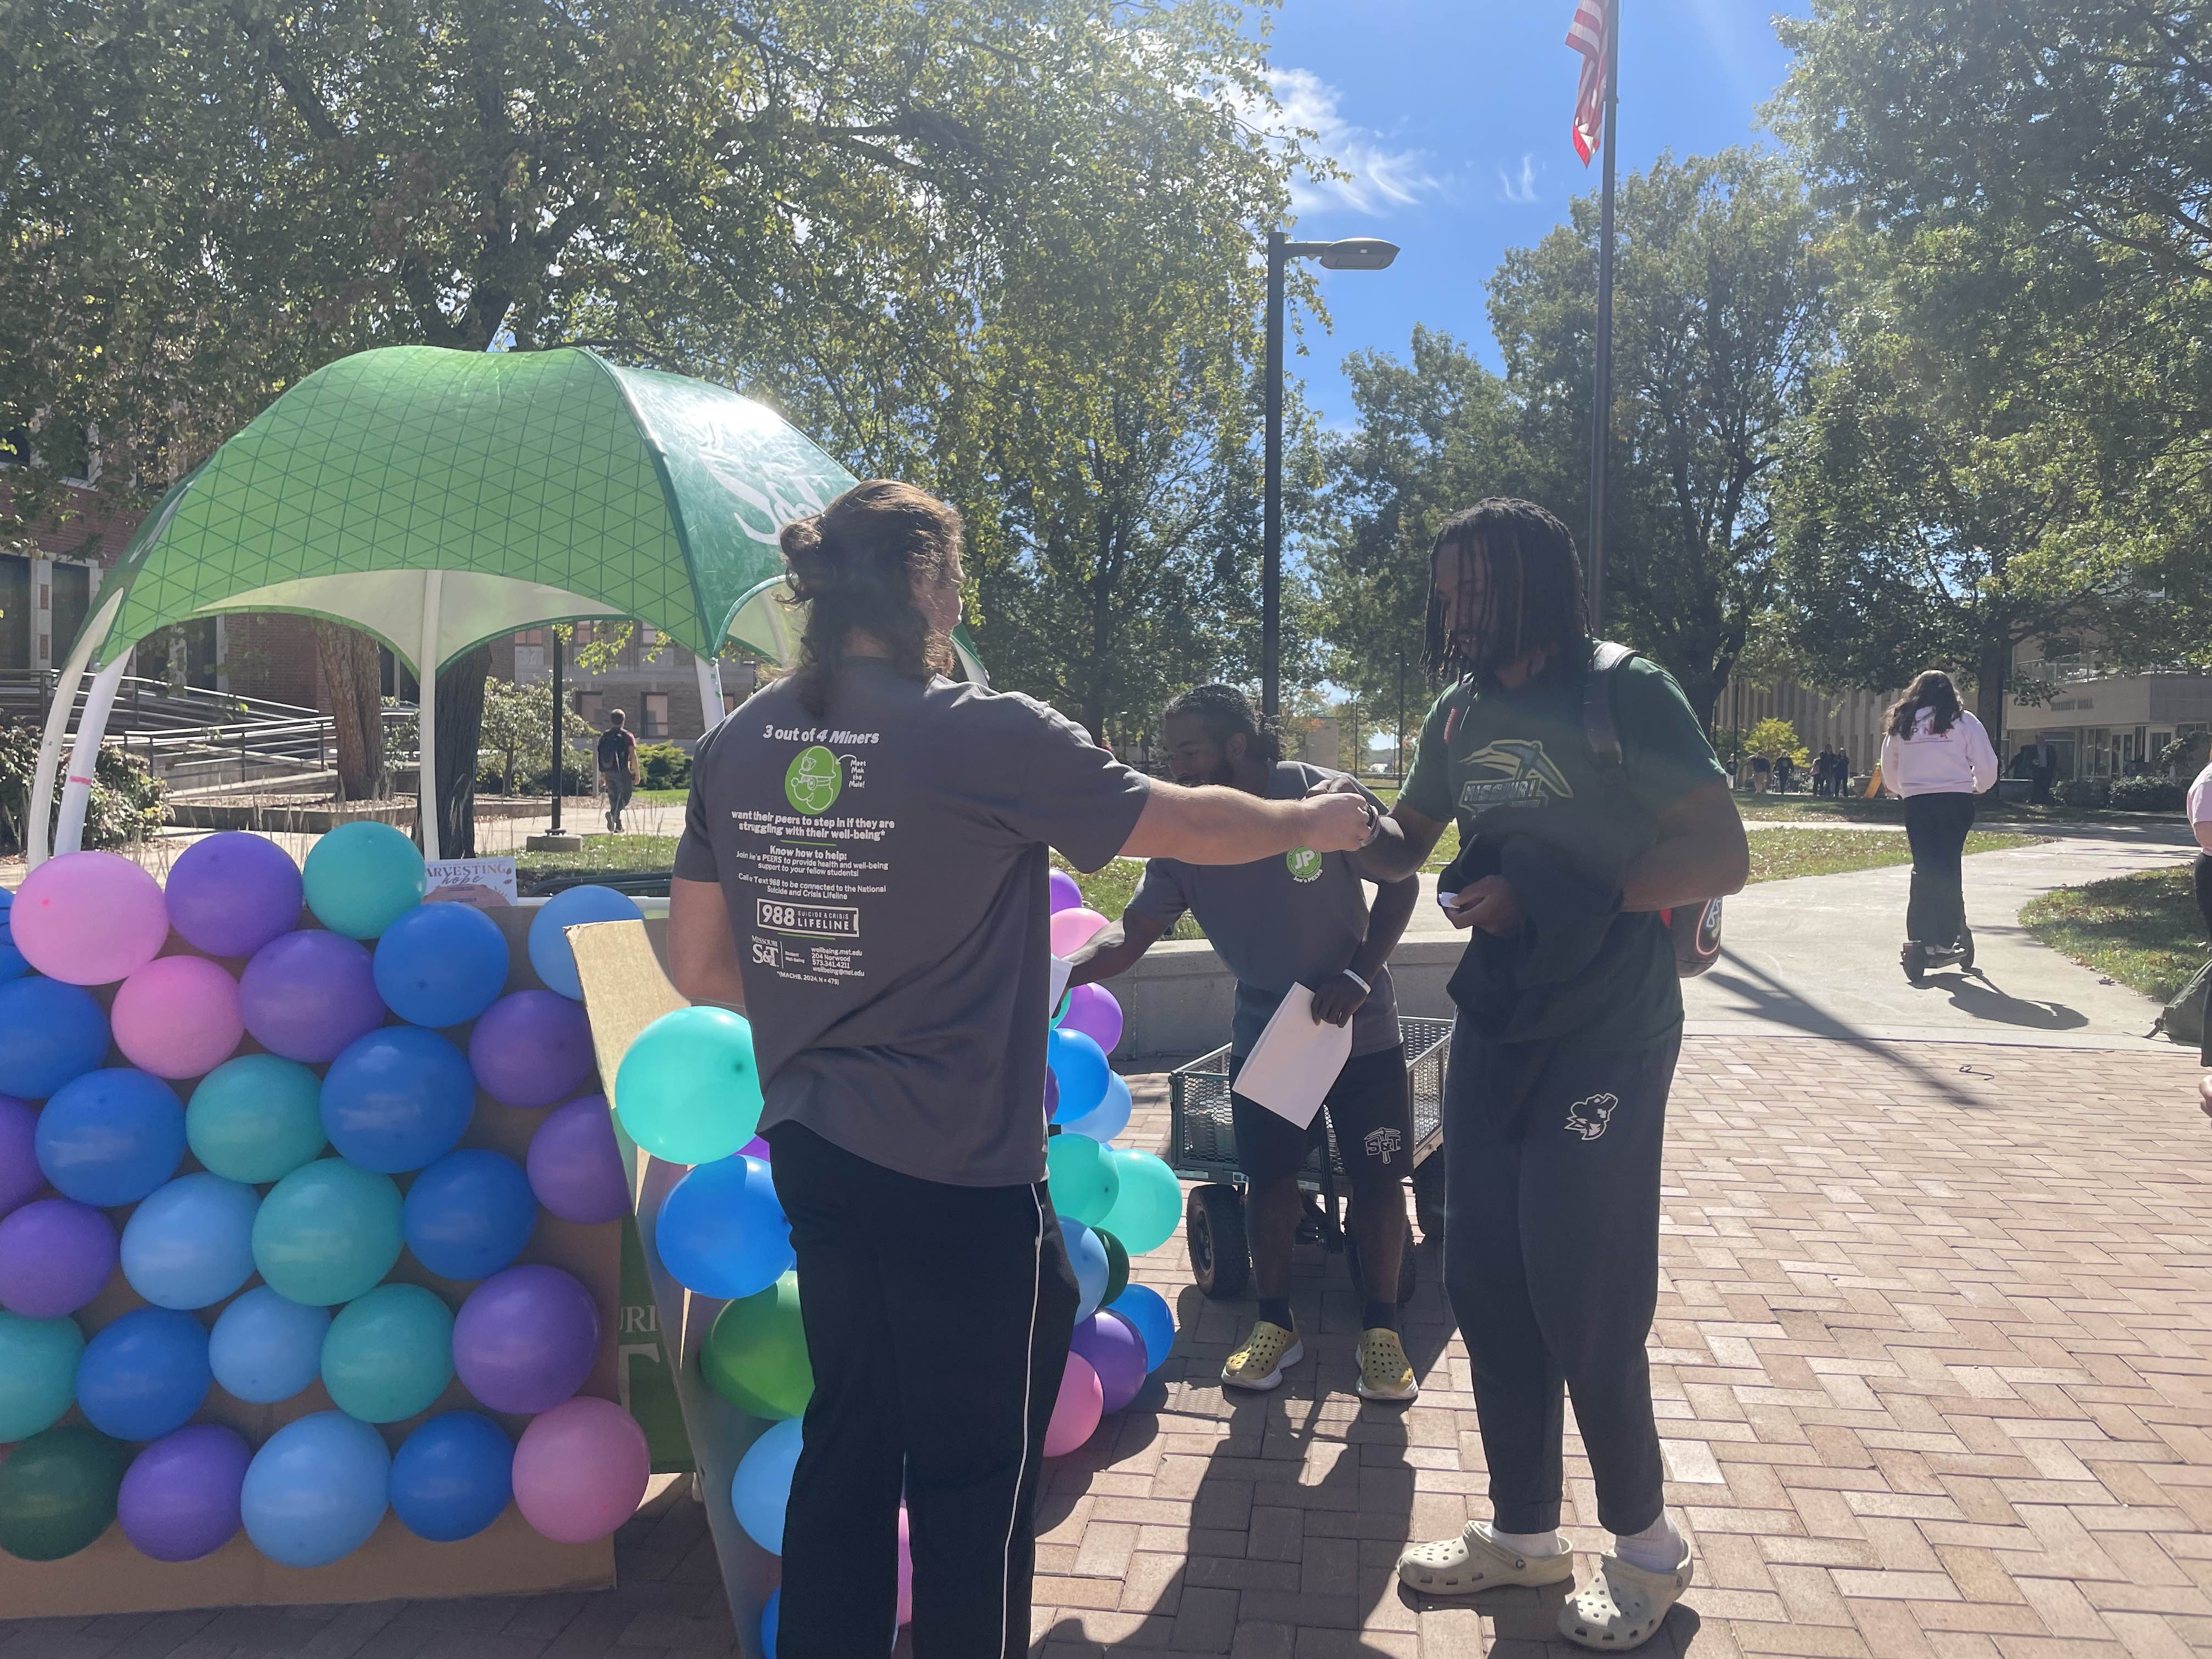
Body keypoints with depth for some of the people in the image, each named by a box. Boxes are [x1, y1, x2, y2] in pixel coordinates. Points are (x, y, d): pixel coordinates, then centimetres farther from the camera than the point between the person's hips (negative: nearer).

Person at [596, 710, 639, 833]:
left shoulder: (604, 736, 9)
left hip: (608, 772, 5)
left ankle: (617, 826, 15)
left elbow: (600, 756, 11)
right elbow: (633, 756, -10)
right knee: (625, 796, 4)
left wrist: (601, 774, 17)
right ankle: (613, 814, -22)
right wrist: (637, 773, -4)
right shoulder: (627, 736, -4)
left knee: (613, 798, 13)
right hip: (623, 772, -5)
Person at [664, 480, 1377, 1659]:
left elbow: (698, 966, 6)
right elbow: (1189, 829, -6)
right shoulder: (985, 737, -17)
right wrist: (1314, 822, 12)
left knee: (847, 1445, 21)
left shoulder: (736, 746, 1)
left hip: (813, 1154, 6)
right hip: (959, 1176, -6)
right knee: (974, 1477, 12)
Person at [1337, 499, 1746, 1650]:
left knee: (1581, 1302, -2)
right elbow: (1405, 843, 19)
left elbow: (1721, 859, -15)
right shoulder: (1461, 711, 7)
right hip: (1492, 1029, 7)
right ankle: (1522, 1532, 29)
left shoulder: (1626, 695, -12)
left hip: (1604, 1041, -6)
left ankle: (1646, 1546, 23)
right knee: (1486, 1287, 10)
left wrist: (1552, 896, -18)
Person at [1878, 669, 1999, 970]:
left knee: (1924, 869, 3)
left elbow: (1889, 769, 16)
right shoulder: (1963, 721, 2)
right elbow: (1987, 765, -1)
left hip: (1917, 802, 1)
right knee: (1949, 867, 4)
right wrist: (1978, 787, 19)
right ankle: (1947, 936, 3)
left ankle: (1920, 936, -4)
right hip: (1957, 800, -1)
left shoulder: (1902, 723, 9)